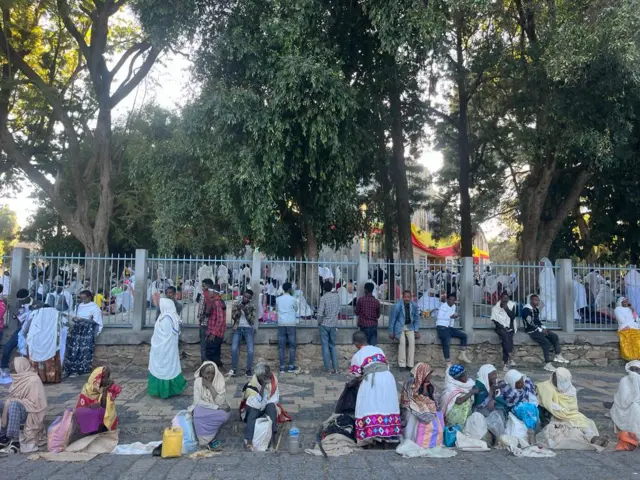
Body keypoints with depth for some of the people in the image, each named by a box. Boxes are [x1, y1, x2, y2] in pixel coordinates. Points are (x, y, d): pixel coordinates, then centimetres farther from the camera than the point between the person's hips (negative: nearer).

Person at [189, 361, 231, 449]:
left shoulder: (220, 381, -15)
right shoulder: (198, 381, -13)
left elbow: (221, 403, -24)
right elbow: (197, 401, -19)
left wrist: (210, 386, -29)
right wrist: (217, 407, -27)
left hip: (217, 410, 0)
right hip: (203, 408, 0)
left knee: (225, 414, -32)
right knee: (198, 412, -33)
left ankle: (206, 438, -15)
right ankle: (208, 439, -19)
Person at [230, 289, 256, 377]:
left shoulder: (252, 307, 3)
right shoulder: (236, 304, 7)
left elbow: (252, 320, -6)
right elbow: (233, 317, 0)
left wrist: (246, 311, -17)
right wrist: (238, 310, -15)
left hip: (248, 329, -1)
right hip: (238, 329, 1)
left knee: (250, 350, -10)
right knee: (234, 349, -12)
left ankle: (249, 370, 1)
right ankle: (234, 369, 0)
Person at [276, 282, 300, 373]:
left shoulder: (278, 299, 4)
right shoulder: (292, 299, -3)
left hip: (281, 324, 2)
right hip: (291, 324, -2)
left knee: (281, 346, 3)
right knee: (292, 345, 4)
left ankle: (282, 367, 2)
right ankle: (291, 366, 3)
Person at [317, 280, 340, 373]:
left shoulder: (324, 298, -12)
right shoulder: (337, 295, 0)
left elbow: (320, 313, -16)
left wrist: (319, 323, -3)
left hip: (324, 325, -4)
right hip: (334, 325, 4)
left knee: (325, 346, 3)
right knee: (333, 346, 12)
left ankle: (327, 368, 4)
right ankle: (335, 368, 9)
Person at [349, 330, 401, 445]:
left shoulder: (357, 355, 7)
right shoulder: (378, 350, 20)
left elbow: (357, 375, 9)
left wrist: (352, 382, 29)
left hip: (371, 380, -4)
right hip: (387, 377, 5)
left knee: (369, 407, 1)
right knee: (386, 405, 11)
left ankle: (370, 434, -7)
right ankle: (389, 433, 10)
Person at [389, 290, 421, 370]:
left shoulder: (414, 305, -7)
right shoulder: (398, 305, -17)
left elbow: (417, 318, 6)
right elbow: (392, 318, -7)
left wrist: (416, 330, 2)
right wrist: (391, 332, -3)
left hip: (410, 326, 3)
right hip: (400, 327, -3)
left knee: (412, 342, -14)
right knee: (402, 342, -19)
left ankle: (410, 365, -7)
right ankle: (402, 365, -13)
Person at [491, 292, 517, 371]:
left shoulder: (511, 305, 7)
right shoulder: (496, 307, 4)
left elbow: (513, 317, -4)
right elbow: (495, 320, -2)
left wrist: (506, 309, -12)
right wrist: (503, 327, -14)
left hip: (509, 327, 1)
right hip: (500, 327, -1)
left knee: (506, 339, -28)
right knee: (505, 335, -33)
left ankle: (506, 362, -25)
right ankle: (510, 358, -39)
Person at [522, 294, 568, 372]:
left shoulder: (536, 309, 11)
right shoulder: (526, 309, -19)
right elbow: (531, 323, -22)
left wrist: (544, 328, 0)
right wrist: (541, 330, -16)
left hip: (538, 329, 10)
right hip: (531, 331, -10)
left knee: (554, 337, 6)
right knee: (546, 342, -23)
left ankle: (558, 356, 14)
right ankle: (547, 364, -20)